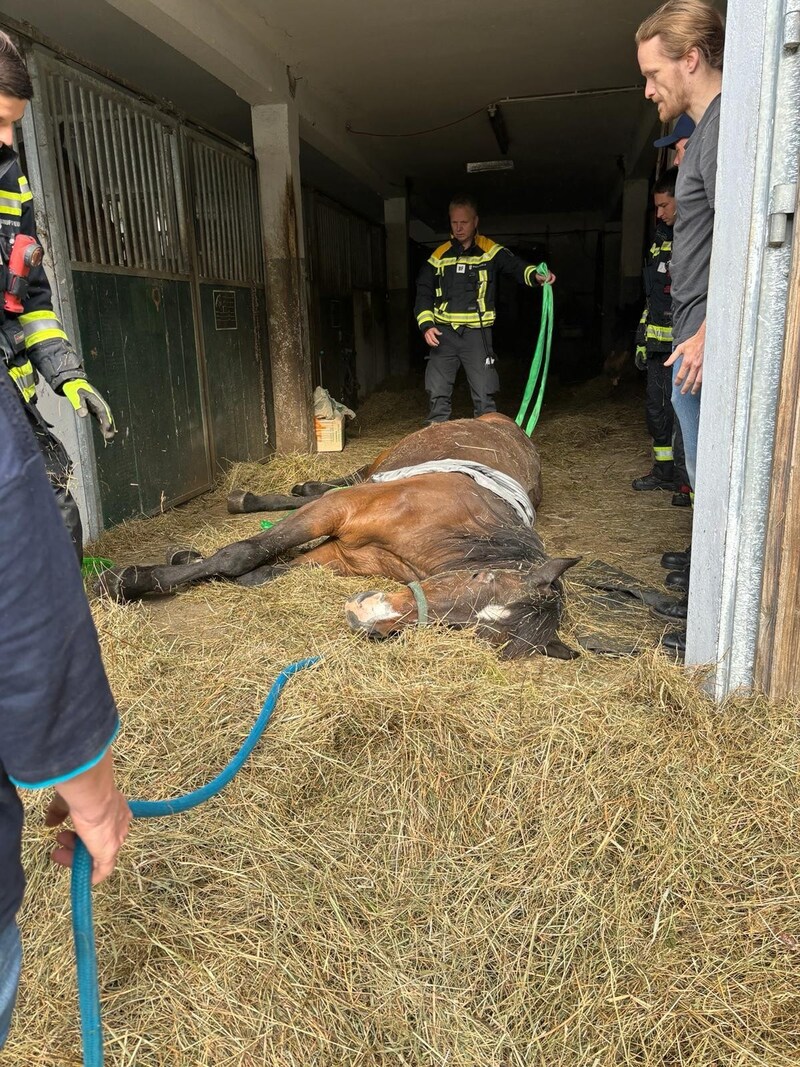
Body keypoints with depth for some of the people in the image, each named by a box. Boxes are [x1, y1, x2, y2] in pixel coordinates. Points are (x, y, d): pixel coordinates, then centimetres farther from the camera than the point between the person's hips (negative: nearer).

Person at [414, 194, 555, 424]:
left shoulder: (490, 251, 2)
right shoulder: (439, 256, 8)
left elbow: (516, 266, -12)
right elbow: (424, 293, 9)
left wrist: (536, 275, -34)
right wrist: (427, 325, -6)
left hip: (477, 333, -2)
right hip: (443, 333, 2)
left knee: (484, 396, 0)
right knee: (438, 394, 3)